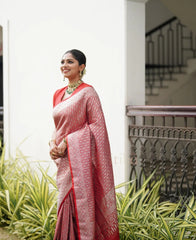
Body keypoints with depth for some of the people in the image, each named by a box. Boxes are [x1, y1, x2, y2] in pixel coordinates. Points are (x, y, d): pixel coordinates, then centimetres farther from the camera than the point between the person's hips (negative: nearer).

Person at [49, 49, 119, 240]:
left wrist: (67, 141, -15)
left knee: (80, 204, -7)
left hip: (80, 157, -7)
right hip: (63, 159, 7)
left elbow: (97, 125, -12)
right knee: (65, 205, 11)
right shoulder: (58, 94, 14)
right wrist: (53, 143, 0)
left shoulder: (87, 92, -8)